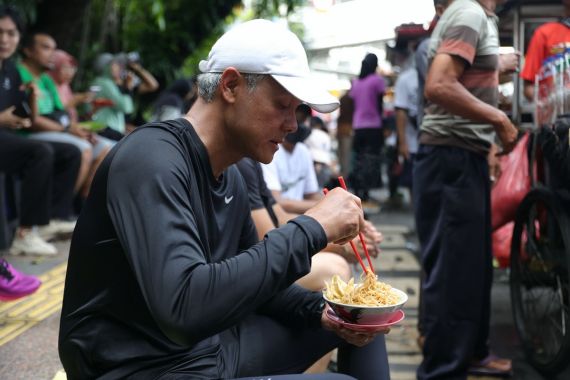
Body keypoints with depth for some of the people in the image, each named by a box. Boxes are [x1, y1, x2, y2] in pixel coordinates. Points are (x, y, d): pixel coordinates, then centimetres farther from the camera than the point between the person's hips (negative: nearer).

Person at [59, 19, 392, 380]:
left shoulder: (231, 177, 5)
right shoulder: (153, 159, -22)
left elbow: (254, 278, 16)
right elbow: (186, 305, -36)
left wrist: (321, 310, -3)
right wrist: (311, 228, -28)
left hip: (211, 346, 9)